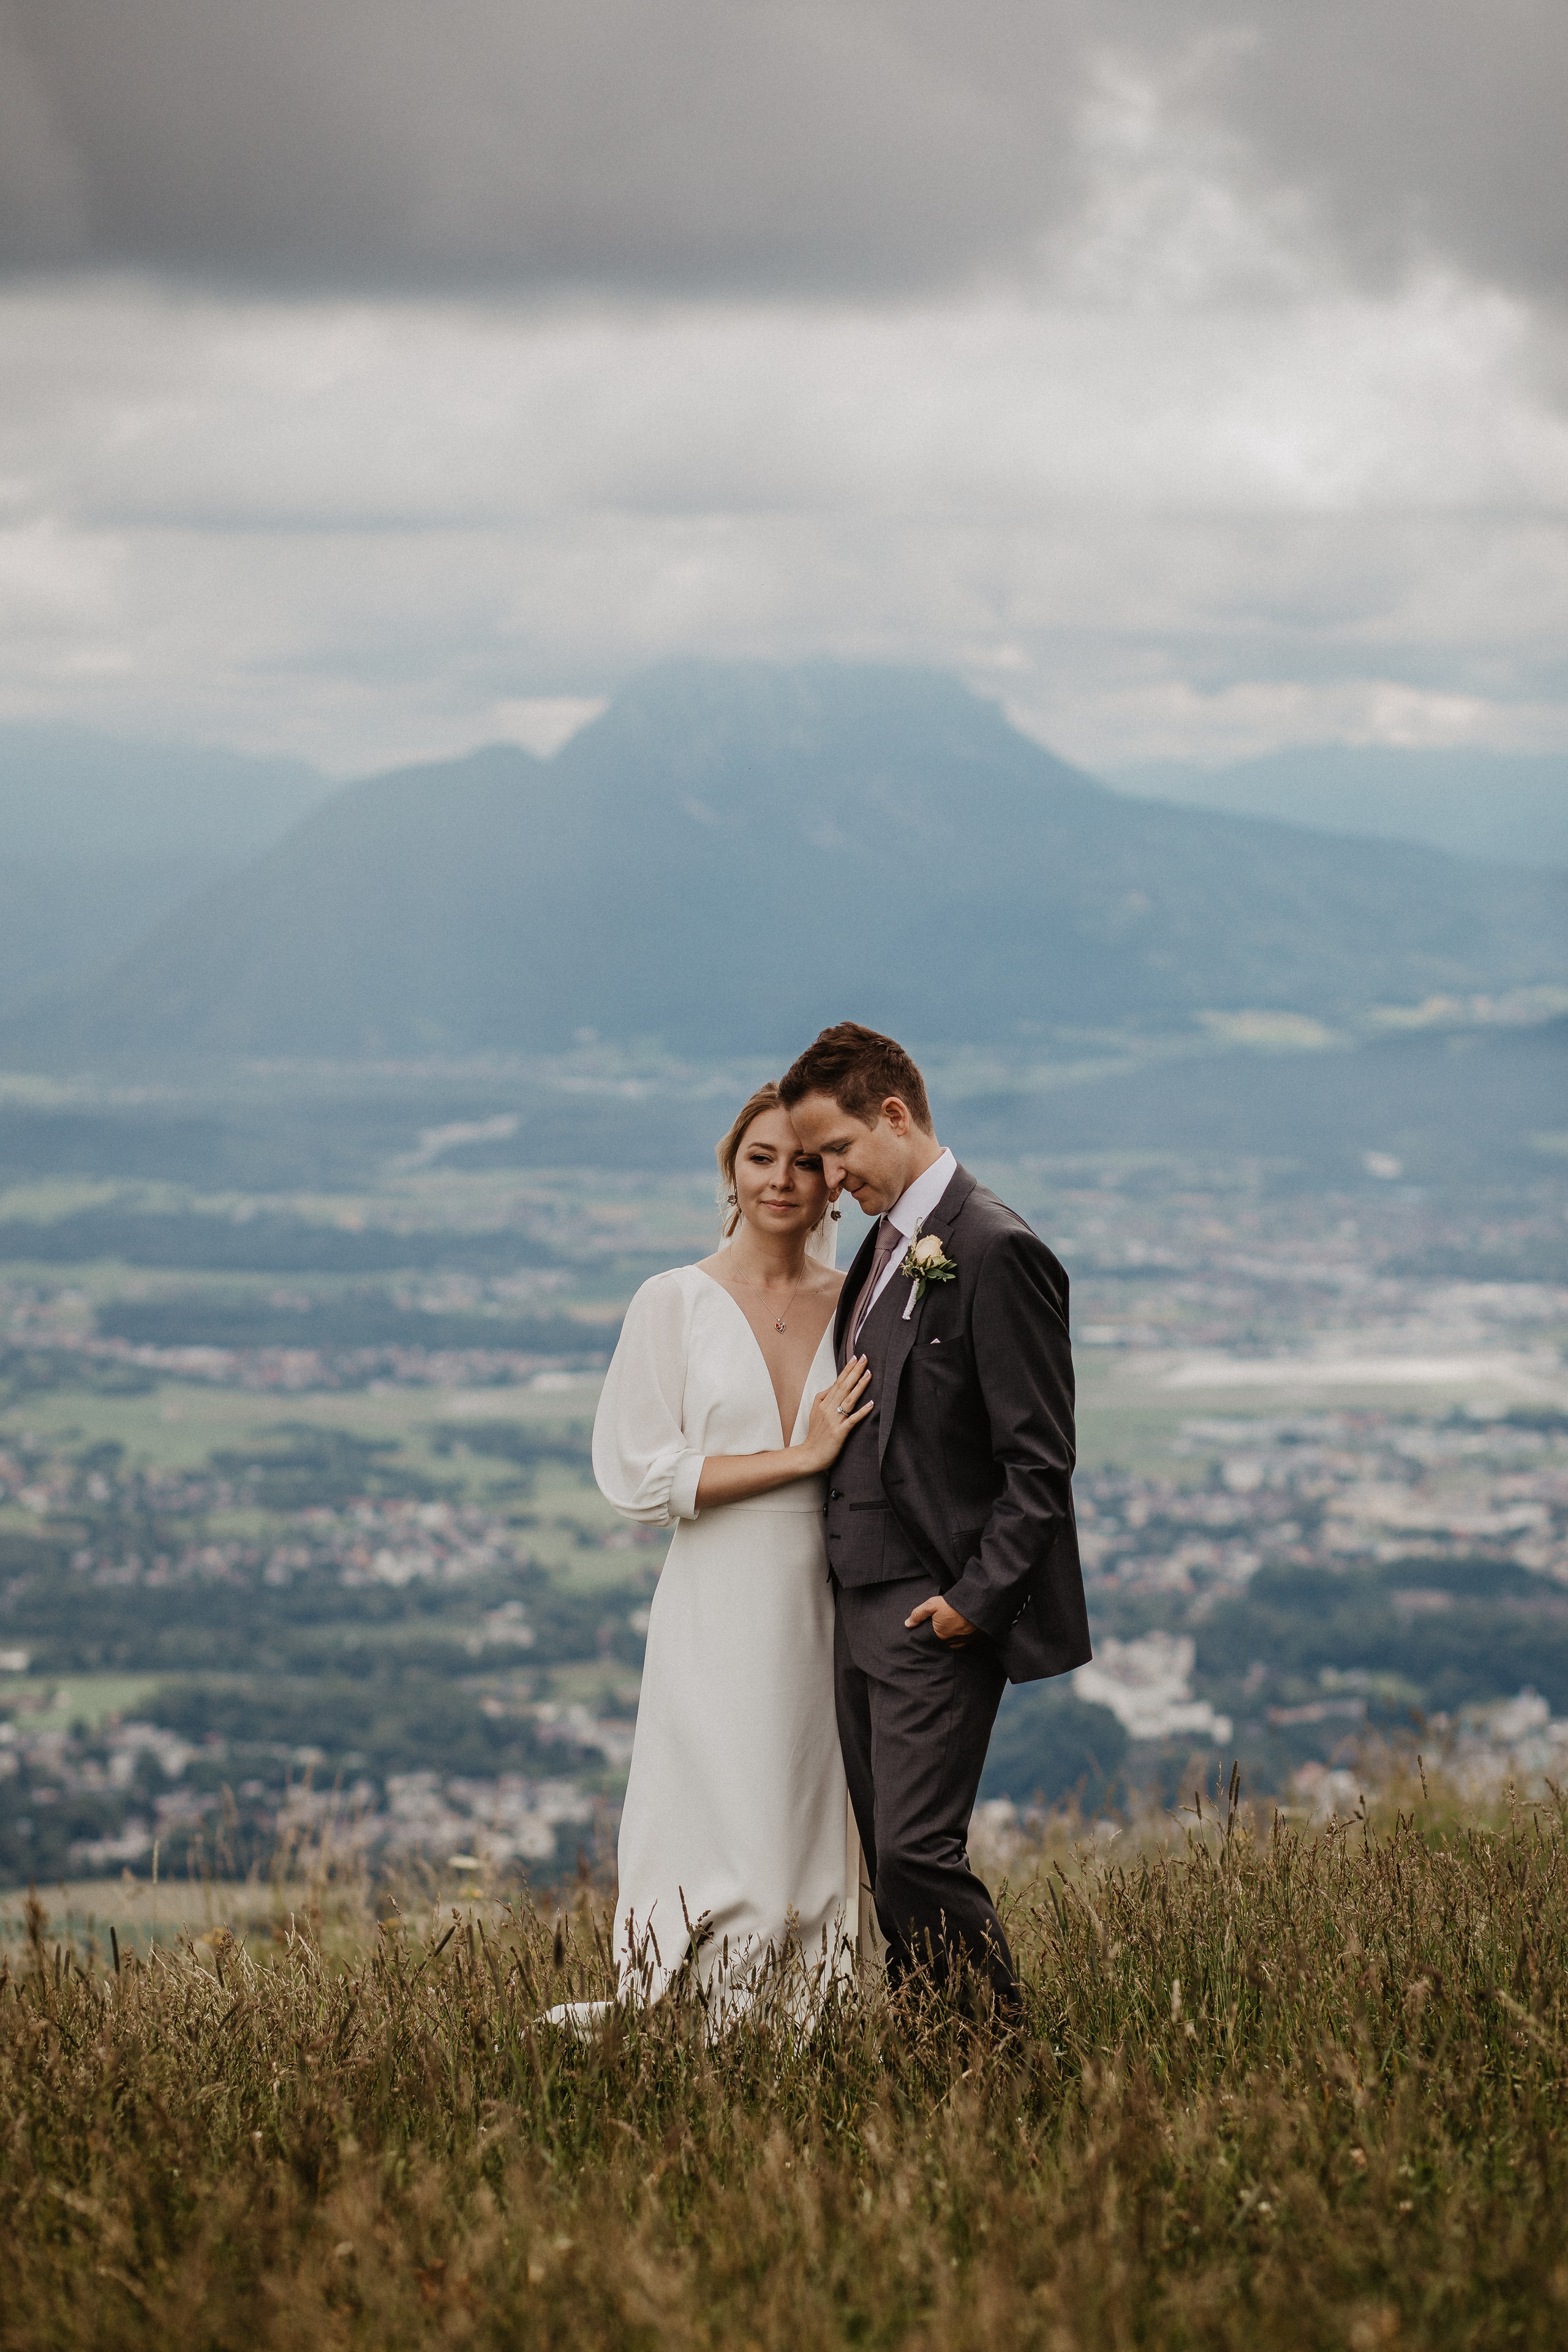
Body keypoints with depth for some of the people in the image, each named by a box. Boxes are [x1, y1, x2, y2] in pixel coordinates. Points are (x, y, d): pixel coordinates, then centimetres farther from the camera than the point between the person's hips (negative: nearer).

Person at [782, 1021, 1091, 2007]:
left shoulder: (995, 1251, -14)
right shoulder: (887, 1243, 15)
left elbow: (1041, 1459, -16)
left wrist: (976, 1599, -18)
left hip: (940, 1613, -9)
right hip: (864, 1607, 9)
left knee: (918, 1853, -13)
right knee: (884, 1856, 8)